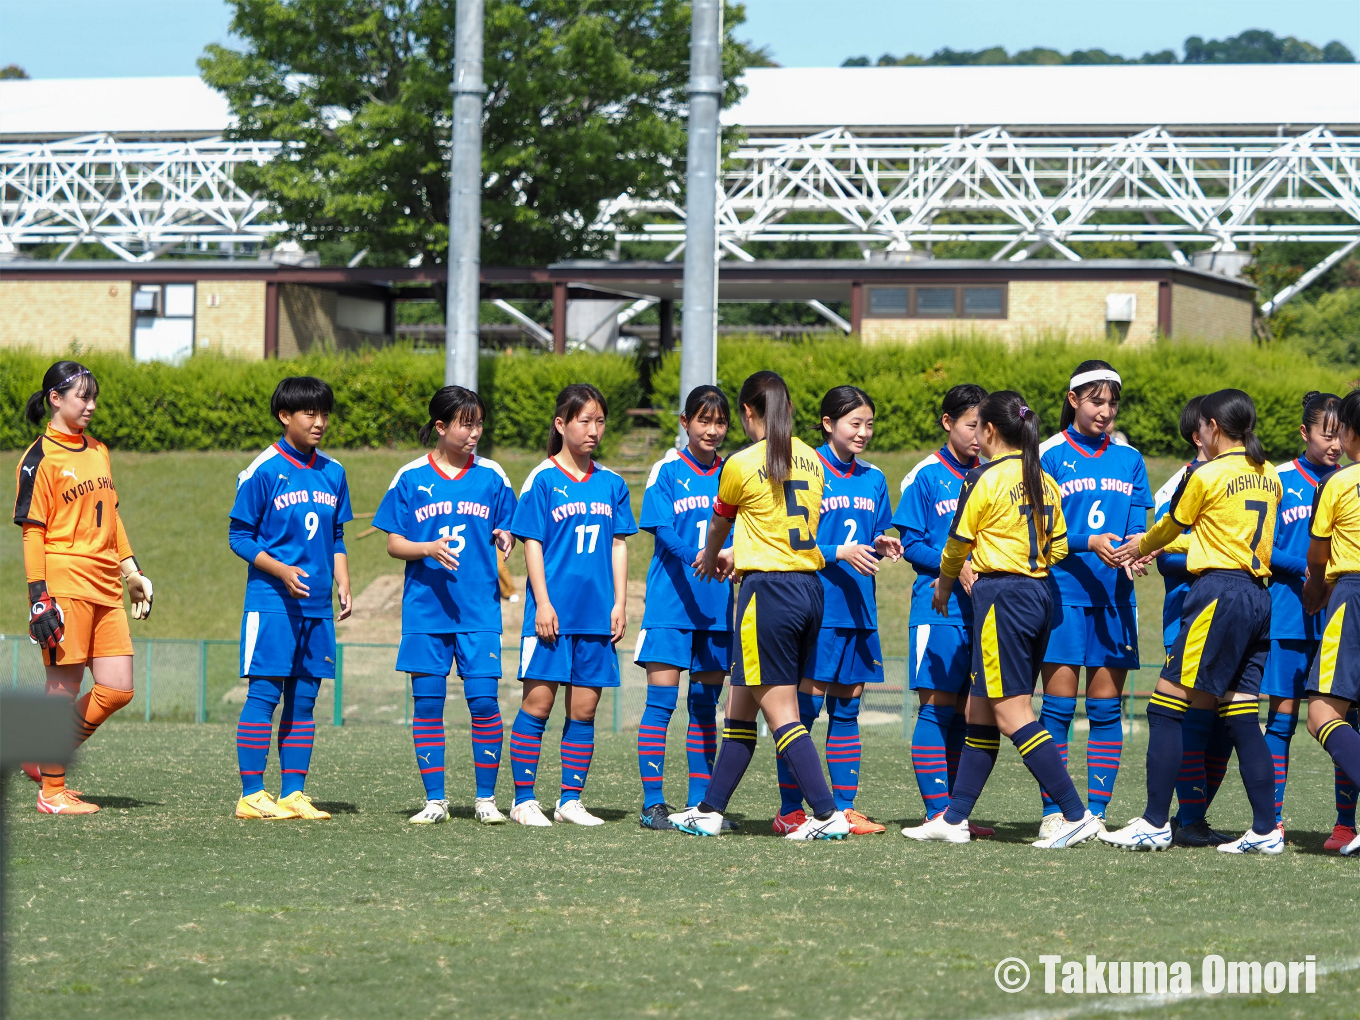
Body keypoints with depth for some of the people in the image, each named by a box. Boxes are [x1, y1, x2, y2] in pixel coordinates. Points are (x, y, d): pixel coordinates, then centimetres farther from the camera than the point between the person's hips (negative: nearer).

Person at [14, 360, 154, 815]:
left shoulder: (98, 451, 18)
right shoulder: (39, 459, -5)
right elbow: (32, 531, -8)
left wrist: (132, 572, 19)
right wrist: (39, 596, -14)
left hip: (105, 589, 8)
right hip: (65, 584, -7)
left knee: (118, 688, 2)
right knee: (65, 686, -5)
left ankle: (46, 759, 16)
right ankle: (52, 790, 3)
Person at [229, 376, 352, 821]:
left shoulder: (333, 473, 12)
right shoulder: (263, 472, -6)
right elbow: (239, 535, -4)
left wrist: (343, 586, 7)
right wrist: (281, 570, -16)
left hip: (318, 605, 6)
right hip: (271, 601, -6)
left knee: (304, 697, 6)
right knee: (264, 693, -7)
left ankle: (293, 793, 10)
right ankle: (251, 795, -4)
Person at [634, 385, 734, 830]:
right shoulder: (667, 472, -1)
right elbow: (662, 530, -11)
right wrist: (699, 558, -29)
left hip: (716, 607, 4)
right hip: (670, 605, -4)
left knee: (705, 706, 8)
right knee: (661, 701, -6)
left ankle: (700, 803, 14)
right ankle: (653, 803, -3)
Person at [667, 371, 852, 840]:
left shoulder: (742, 464, -7)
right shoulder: (810, 460, 10)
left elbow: (719, 524, 11)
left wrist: (710, 558, 32)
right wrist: (736, 557, 36)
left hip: (768, 588, -7)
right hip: (809, 589, 7)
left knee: (780, 713, -5)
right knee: (740, 707, 14)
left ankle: (827, 814, -12)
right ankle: (709, 810, 19)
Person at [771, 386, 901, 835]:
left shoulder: (873, 480, 13)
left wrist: (883, 545, -3)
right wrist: (839, 553, -17)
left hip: (858, 609, 6)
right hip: (815, 607, -6)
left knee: (847, 709, 7)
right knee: (806, 704, -6)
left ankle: (845, 809, 10)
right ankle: (790, 811, -2)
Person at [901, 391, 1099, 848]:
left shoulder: (985, 479, -9)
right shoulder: (1044, 482, 11)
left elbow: (958, 544, -2)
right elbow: (1058, 547, 13)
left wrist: (944, 586, 16)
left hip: (1002, 596, -8)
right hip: (1040, 595, 8)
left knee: (1012, 714, -7)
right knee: (979, 710, 13)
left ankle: (1076, 814, -13)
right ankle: (954, 819, 16)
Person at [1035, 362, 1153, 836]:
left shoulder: (1129, 459, 12)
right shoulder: (1050, 455, 1)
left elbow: (1139, 524, 7)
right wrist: (1089, 543, -20)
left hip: (1113, 596, 3)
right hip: (1063, 592, -3)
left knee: (1106, 709, 3)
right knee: (1058, 706, -4)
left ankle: (1097, 812, 8)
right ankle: (1053, 812, 1)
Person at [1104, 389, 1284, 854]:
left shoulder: (1206, 475, -6)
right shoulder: (1269, 478, 14)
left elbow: (1172, 525, 10)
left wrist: (1140, 546, 33)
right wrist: (1155, 549, 35)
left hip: (1219, 593, -7)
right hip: (1259, 596, 7)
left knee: (1166, 706, -3)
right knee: (1241, 716, 8)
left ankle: (1155, 823, -6)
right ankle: (1266, 829, 3)